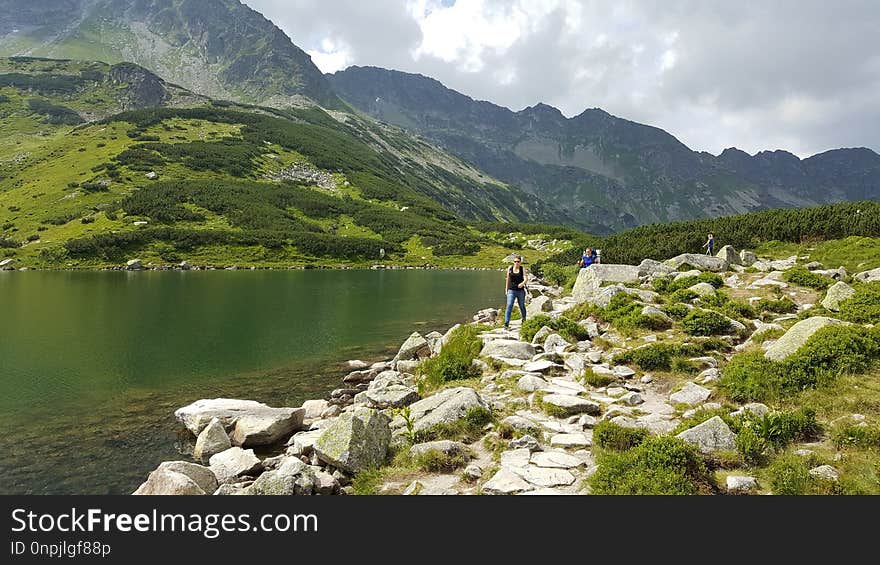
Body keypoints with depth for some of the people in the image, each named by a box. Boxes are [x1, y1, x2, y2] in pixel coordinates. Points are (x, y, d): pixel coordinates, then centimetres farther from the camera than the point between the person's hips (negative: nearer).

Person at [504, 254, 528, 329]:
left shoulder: (522, 269, -2)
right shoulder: (510, 268, 2)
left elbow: (526, 278, -13)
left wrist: (522, 283, -35)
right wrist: (506, 289, 15)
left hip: (521, 291, 0)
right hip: (511, 291, 0)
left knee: (522, 306, 16)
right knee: (509, 306, -14)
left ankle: (524, 320, 41)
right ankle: (506, 324, -19)